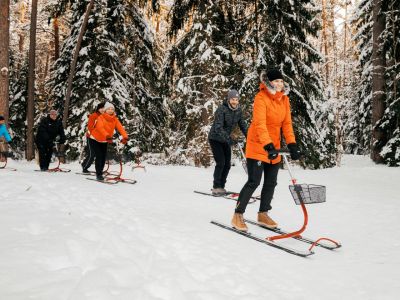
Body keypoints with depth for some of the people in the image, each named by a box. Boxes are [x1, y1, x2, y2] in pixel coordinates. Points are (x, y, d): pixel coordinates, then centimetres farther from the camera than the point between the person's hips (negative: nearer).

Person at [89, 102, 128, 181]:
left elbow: (120, 128, -22)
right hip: (96, 139, -5)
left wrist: (125, 137, -40)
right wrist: (107, 136, -56)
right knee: (99, 156, -14)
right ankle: (98, 174, -7)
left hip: (105, 141, 5)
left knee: (104, 157, 5)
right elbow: (100, 127, -39)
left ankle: (100, 172, 24)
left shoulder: (115, 119, -9)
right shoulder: (101, 117, -22)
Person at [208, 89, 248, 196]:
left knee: (227, 164, 4)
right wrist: (228, 138, -39)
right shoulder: (222, 109, -22)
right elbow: (218, 127, -30)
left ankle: (221, 187, 17)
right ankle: (216, 187, -2)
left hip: (225, 140, 6)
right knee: (220, 162, -13)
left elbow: (242, 125, 6)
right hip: (215, 138, -6)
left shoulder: (238, 110, -3)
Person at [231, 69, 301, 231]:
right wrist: (268, 146, -37)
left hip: (273, 146, 7)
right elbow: (260, 124, -27)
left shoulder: (284, 99, 5)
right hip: (257, 145, -7)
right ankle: (238, 215, 4)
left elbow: (287, 123, 5)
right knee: (254, 181, -9)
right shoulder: (261, 98, -16)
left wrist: (292, 144, -6)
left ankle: (263, 214, 28)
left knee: (271, 183, 11)